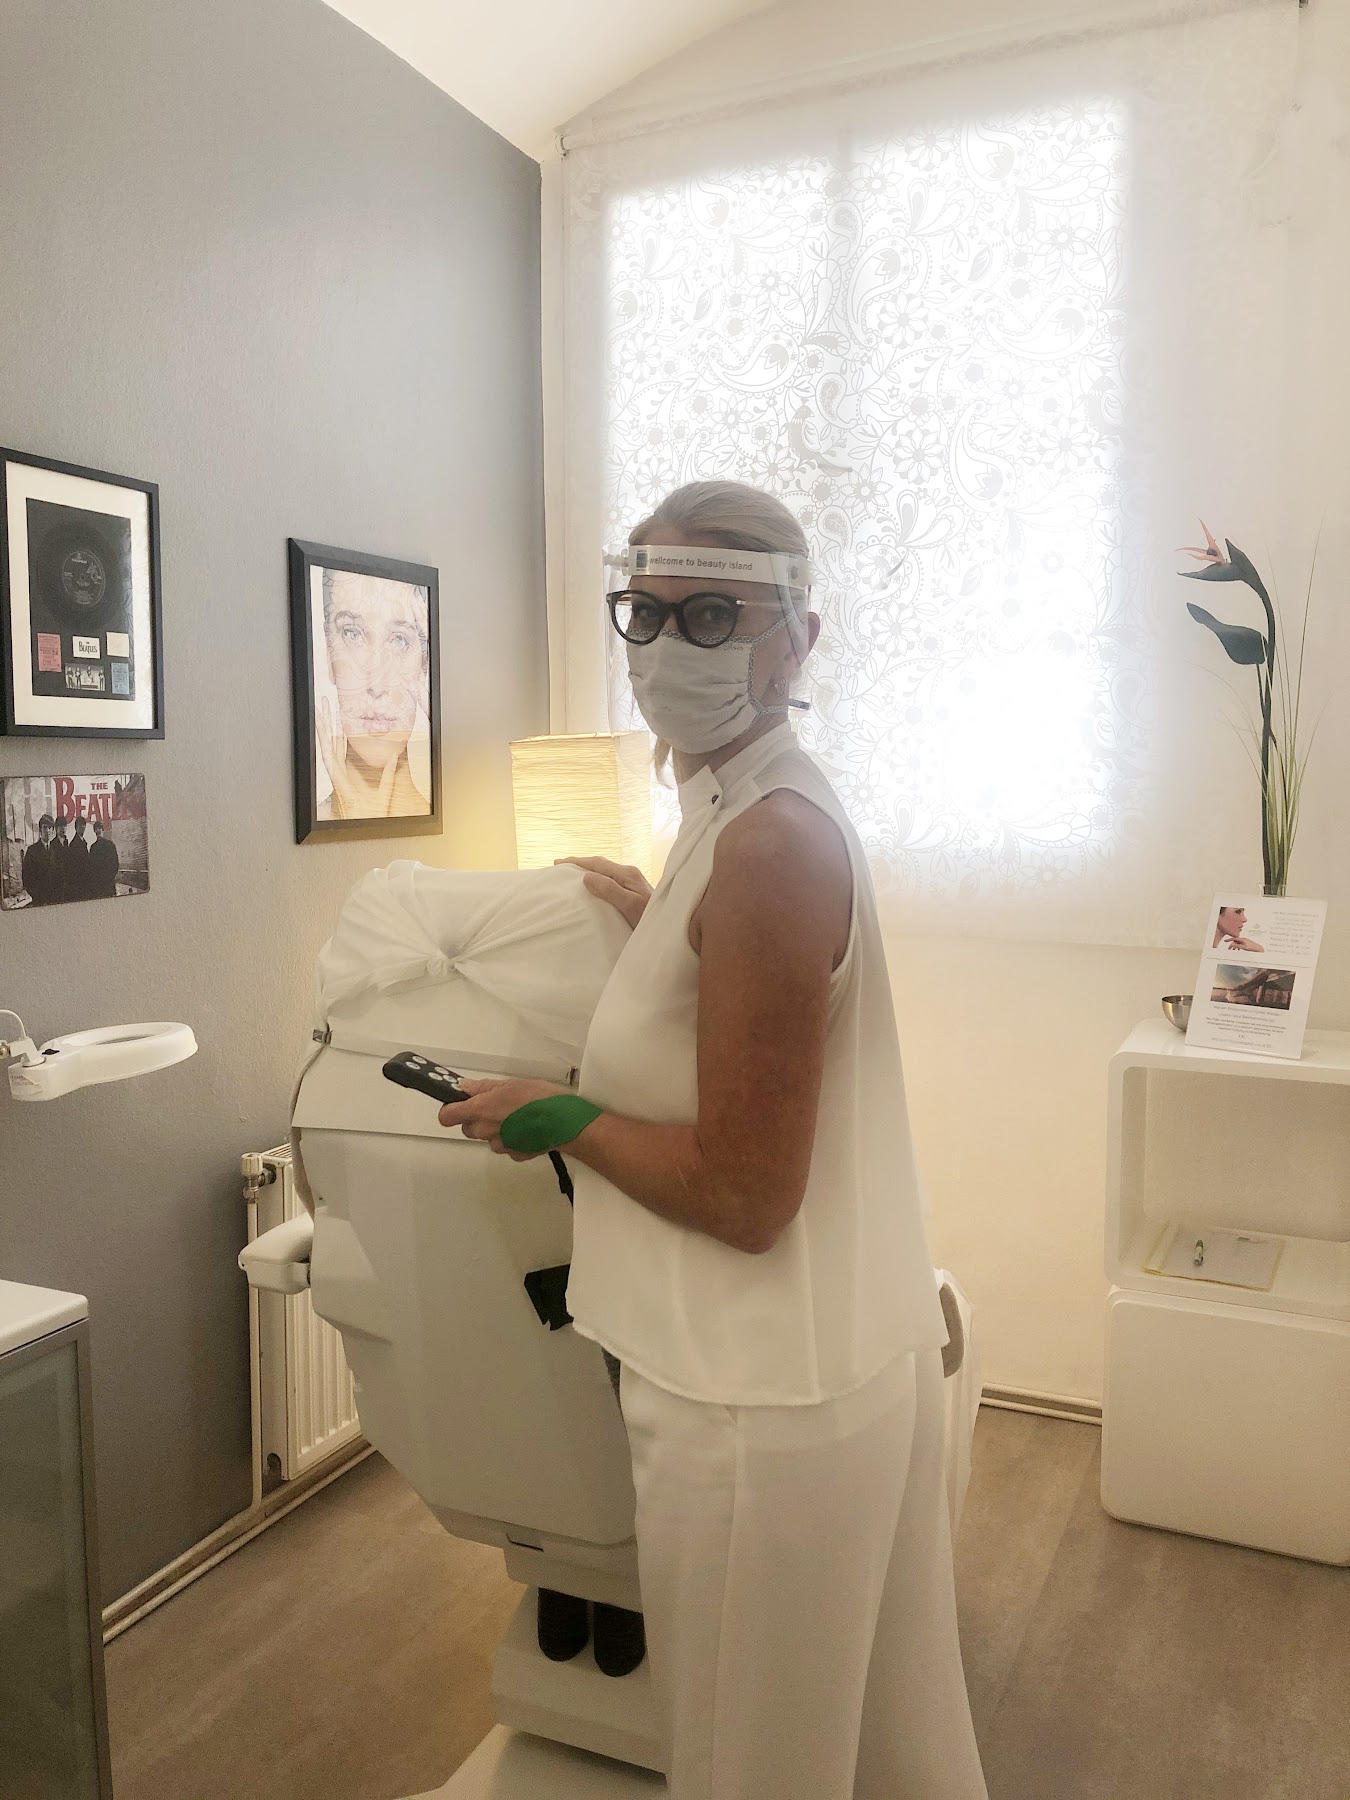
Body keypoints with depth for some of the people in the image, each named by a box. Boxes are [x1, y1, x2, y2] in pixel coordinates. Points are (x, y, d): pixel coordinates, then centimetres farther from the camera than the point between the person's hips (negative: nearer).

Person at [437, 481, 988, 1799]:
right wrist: (659, 924, 22)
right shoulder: (747, 810, 5)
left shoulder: (768, 843, -24)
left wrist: (550, 1117, -11)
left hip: (761, 1397, -9)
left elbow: (742, 1196, -23)